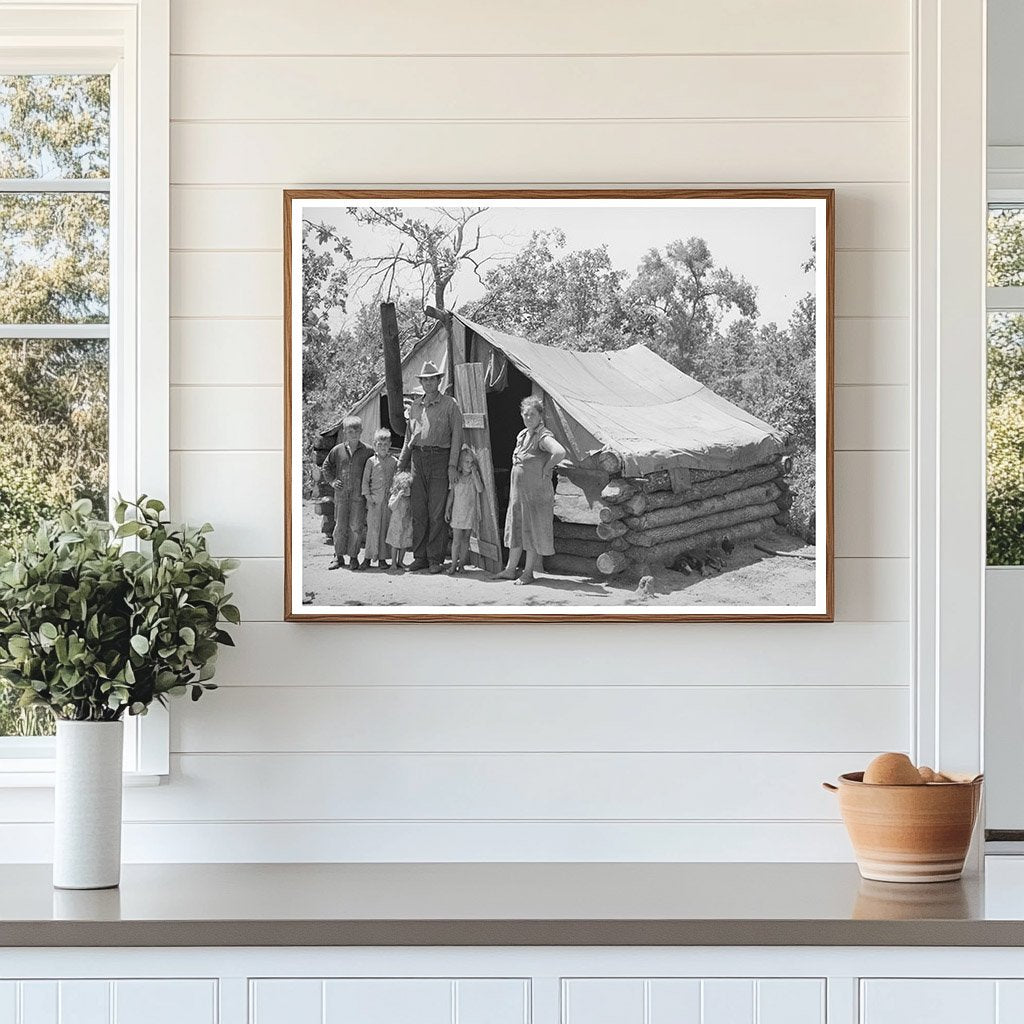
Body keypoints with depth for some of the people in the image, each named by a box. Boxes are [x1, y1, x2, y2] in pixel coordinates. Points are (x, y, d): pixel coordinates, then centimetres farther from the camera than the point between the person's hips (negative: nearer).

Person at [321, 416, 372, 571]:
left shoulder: (367, 452, 0)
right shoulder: (337, 450, 5)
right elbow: (326, 466, 18)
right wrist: (332, 481, 6)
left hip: (359, 495, -2)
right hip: (341, 494, 2)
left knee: (356, 526, -2)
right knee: (340, 526, 4)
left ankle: (354, 557, 8)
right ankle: (339, 556, 15)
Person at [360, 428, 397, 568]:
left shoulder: (394, 462, 7)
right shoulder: (371, 461, 3)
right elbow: (365, 480, 4)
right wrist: (368, 495, -5)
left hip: (389, 498, 2)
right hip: (374, 499, -2)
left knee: (385, 528, 3)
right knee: (372, 527, -4)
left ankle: (382, 558, 9)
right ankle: (368, 556, 2)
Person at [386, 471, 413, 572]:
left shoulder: (409, 499, 4)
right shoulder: (394, 497, -11)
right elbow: (391, 507, -27)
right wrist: (398, 496, -32)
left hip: (407, 525, 5)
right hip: (396, 524, -5)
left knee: (404, 544, 9)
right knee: (395, 544, 2)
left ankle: (400, 562, 21)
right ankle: (393, 564, 9)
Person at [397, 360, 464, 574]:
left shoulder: (450, 405, 2)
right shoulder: (415, 407, 17)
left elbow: (456, 435, -2)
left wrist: (452, 465, -11)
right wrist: (401, 464, 18)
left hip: (439, 458, -4)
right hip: (417, 458, 4)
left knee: (436, 512, -5)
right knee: (418, 511, 3)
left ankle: (435, 559, -1)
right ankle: (419, 557, 8)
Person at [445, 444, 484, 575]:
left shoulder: (475, 477, 1)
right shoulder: (456, 477, 3)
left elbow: (480, 489, -16)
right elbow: (451, 494, 7)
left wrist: (474, 473, -15)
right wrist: (447, 510, 4)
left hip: (470, 513, 0)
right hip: (457, 512, 0)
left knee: (465, 539, 5)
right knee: (456, 540, -3)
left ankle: (461, 563, 12)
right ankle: (453, 565, 1)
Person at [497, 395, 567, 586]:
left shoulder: (543, 437, -16)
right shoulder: (522, 435, 11)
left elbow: (560, 452, -34)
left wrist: (546, 468, -21)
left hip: (536, 492, -9)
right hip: (517, 491, 9)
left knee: (532, 531, 0)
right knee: (516, 529, 13)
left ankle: (529, 572, 7)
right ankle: (511, 569, 21)